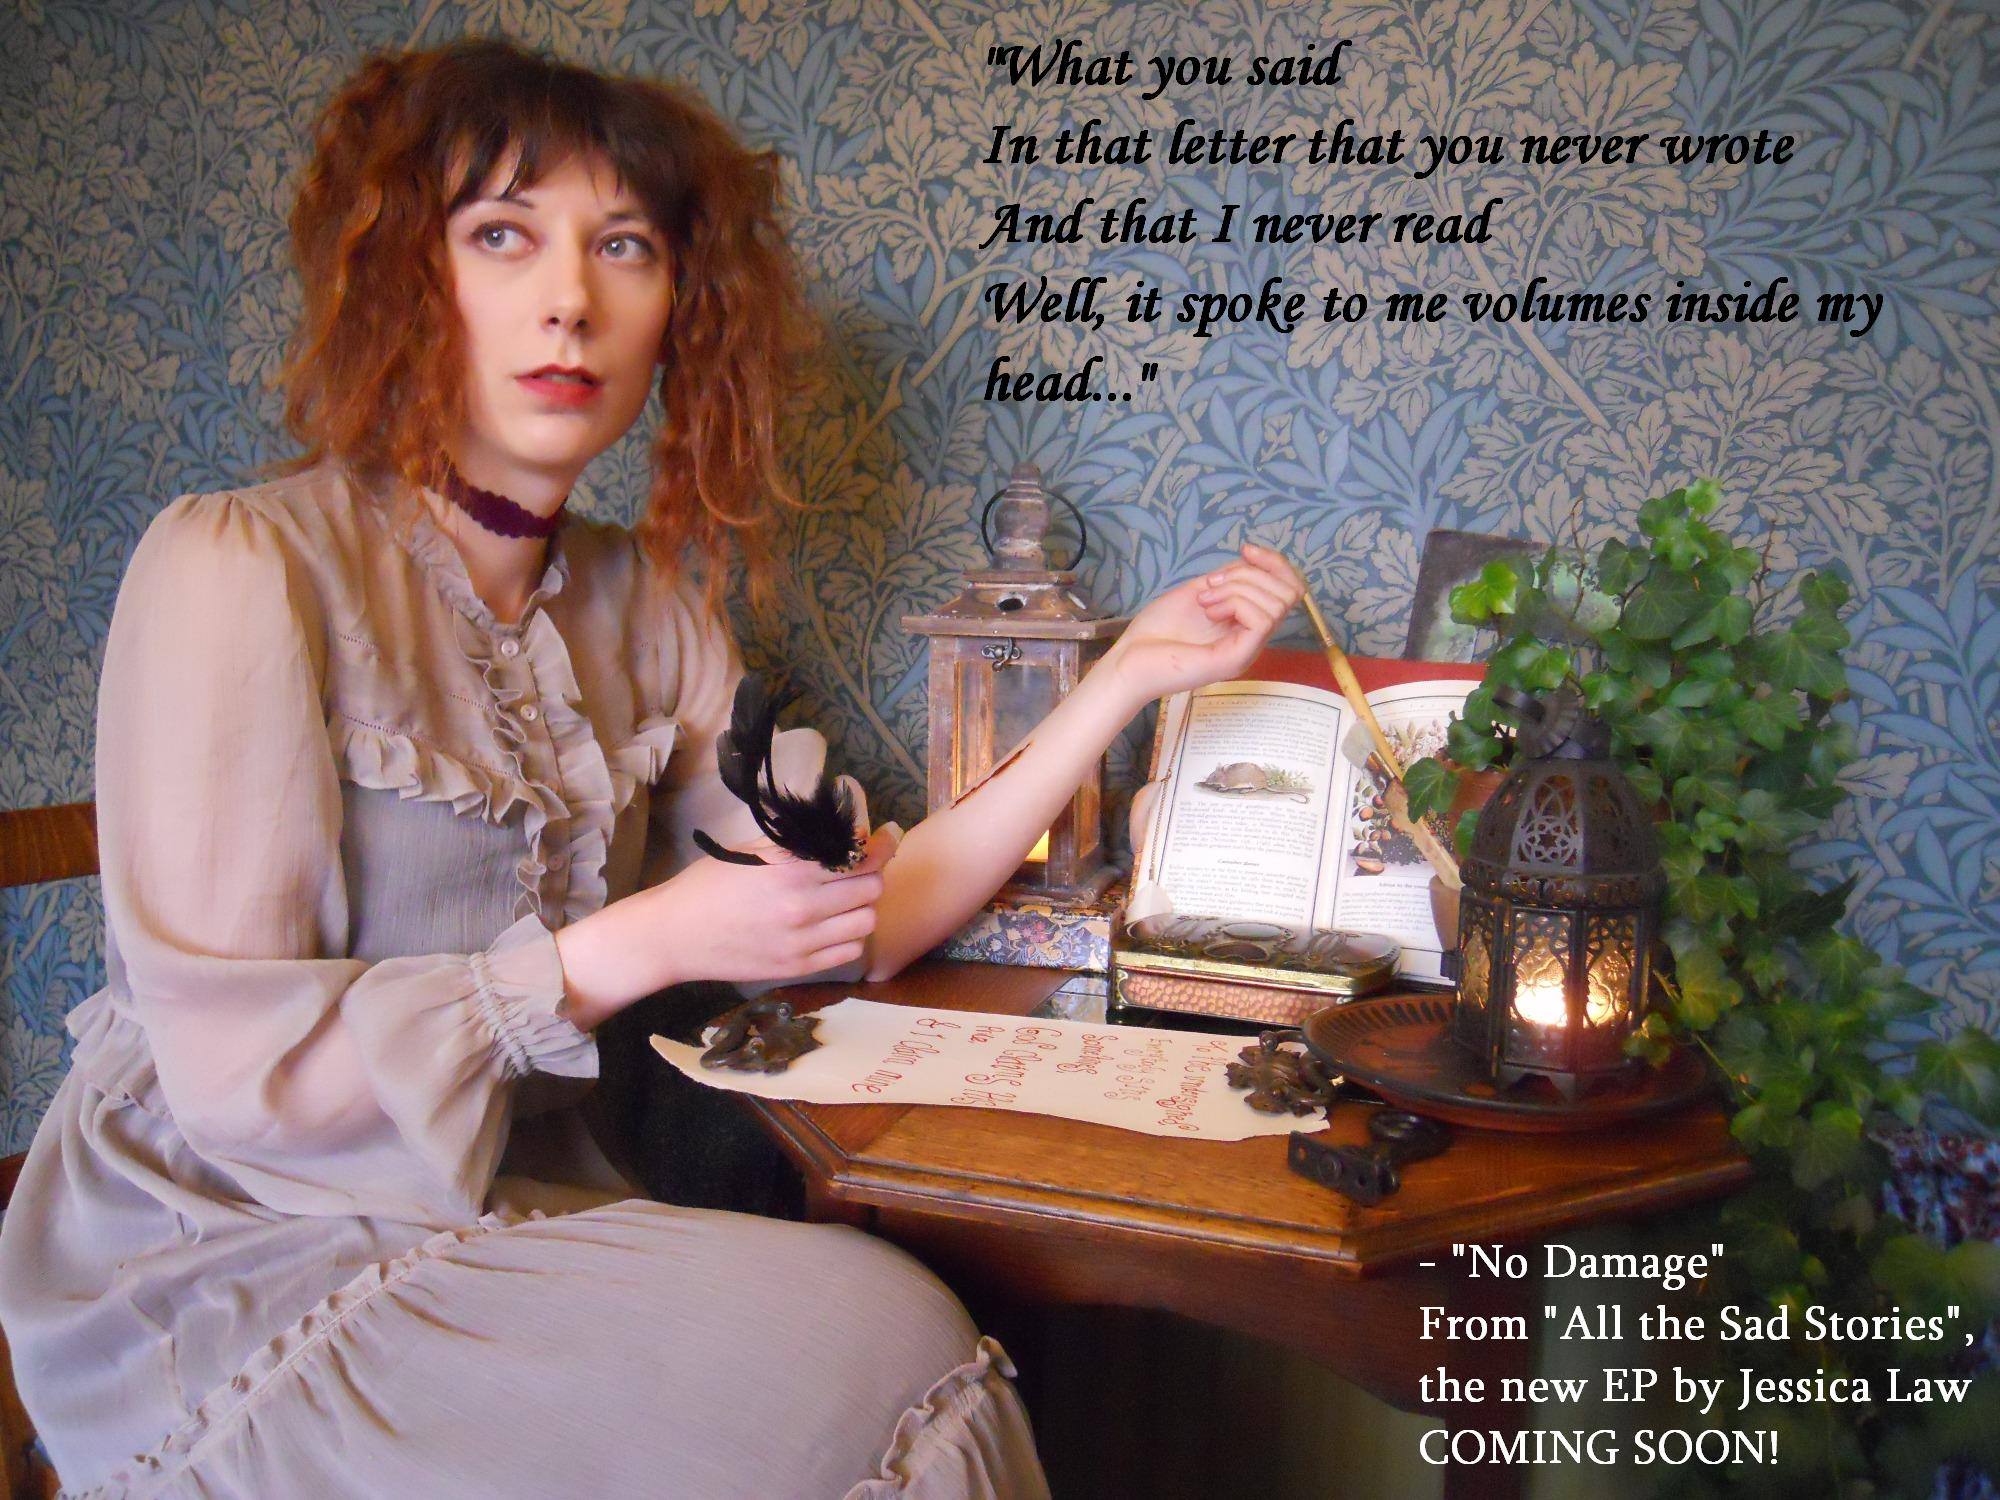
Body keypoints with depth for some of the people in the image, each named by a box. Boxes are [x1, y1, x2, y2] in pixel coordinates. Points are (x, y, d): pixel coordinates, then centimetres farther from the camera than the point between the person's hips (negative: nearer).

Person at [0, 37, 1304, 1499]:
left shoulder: (645, 603, 4)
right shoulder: (237, 569, -15)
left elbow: (842, 927, -1)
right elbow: (233, 1067, -18)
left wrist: (1130, 671, -3)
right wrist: (642, 947, -21)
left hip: (503, 1211, 6)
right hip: (234, 1271, -5)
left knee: (905, 1316, -17)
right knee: (874, 1346, -20)